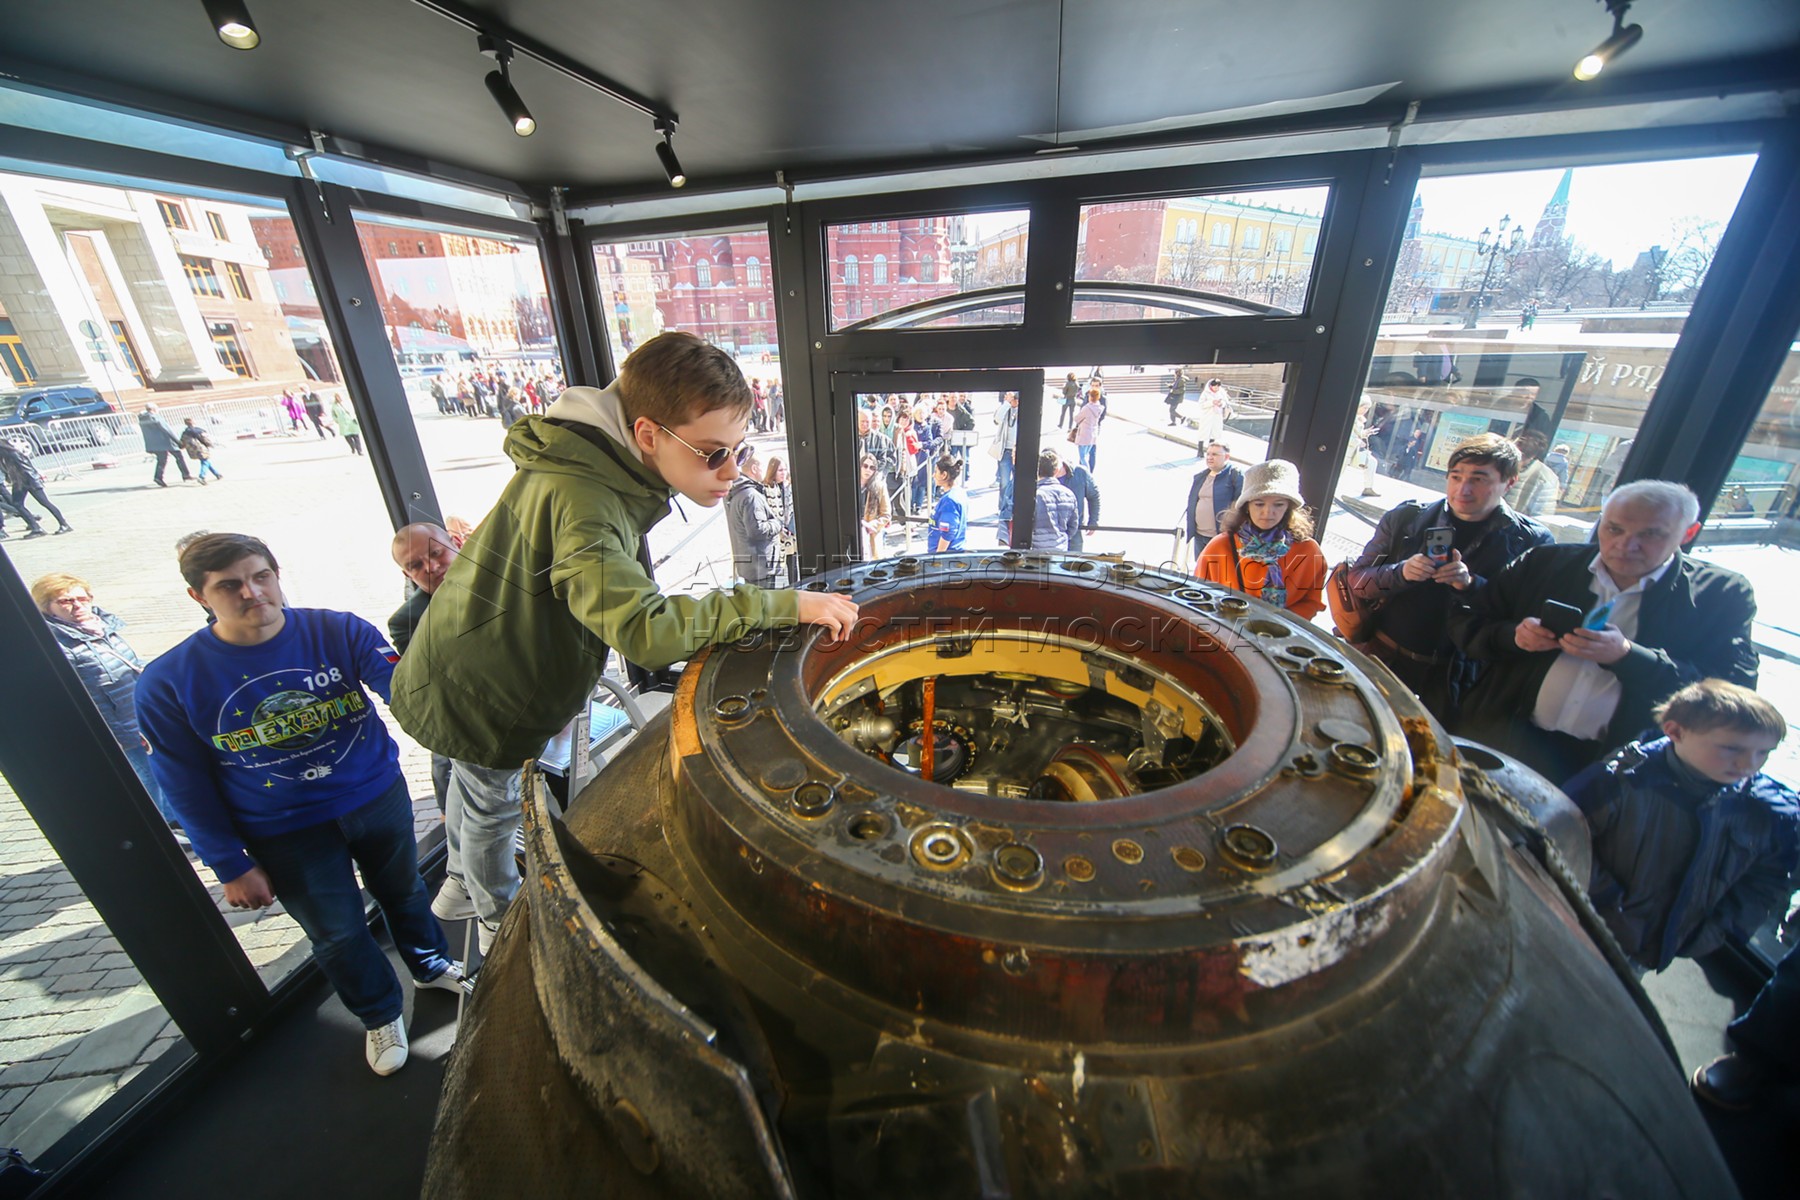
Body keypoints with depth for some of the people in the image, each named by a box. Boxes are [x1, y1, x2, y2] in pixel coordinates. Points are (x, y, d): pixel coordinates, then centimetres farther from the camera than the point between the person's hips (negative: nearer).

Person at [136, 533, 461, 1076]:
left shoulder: (338, 631, -17)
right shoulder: (168, 683, -15)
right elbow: (187, 787, -7)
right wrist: (231, 867, -5)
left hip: (378, 798, 1)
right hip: (285, 834, 0)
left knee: (403, 891, 23)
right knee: (338, 935, 17)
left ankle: (429, 963, 53)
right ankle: (380, 1013, 45)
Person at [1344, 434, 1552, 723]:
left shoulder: (1531, 542, -1)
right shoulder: (1405, 517, 0)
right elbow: (1356, 580, -2)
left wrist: (1471, 585, -23)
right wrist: (1401, 572, -21)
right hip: (1377, 656, 1)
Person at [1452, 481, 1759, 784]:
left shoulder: (1723, 595, 5)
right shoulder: (1543, 564, 6)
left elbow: (1735, 692, -3)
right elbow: (1465, 623, 8)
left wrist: (1626, 656, -18)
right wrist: (1513, 635, -13)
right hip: (1510, 734, 1)